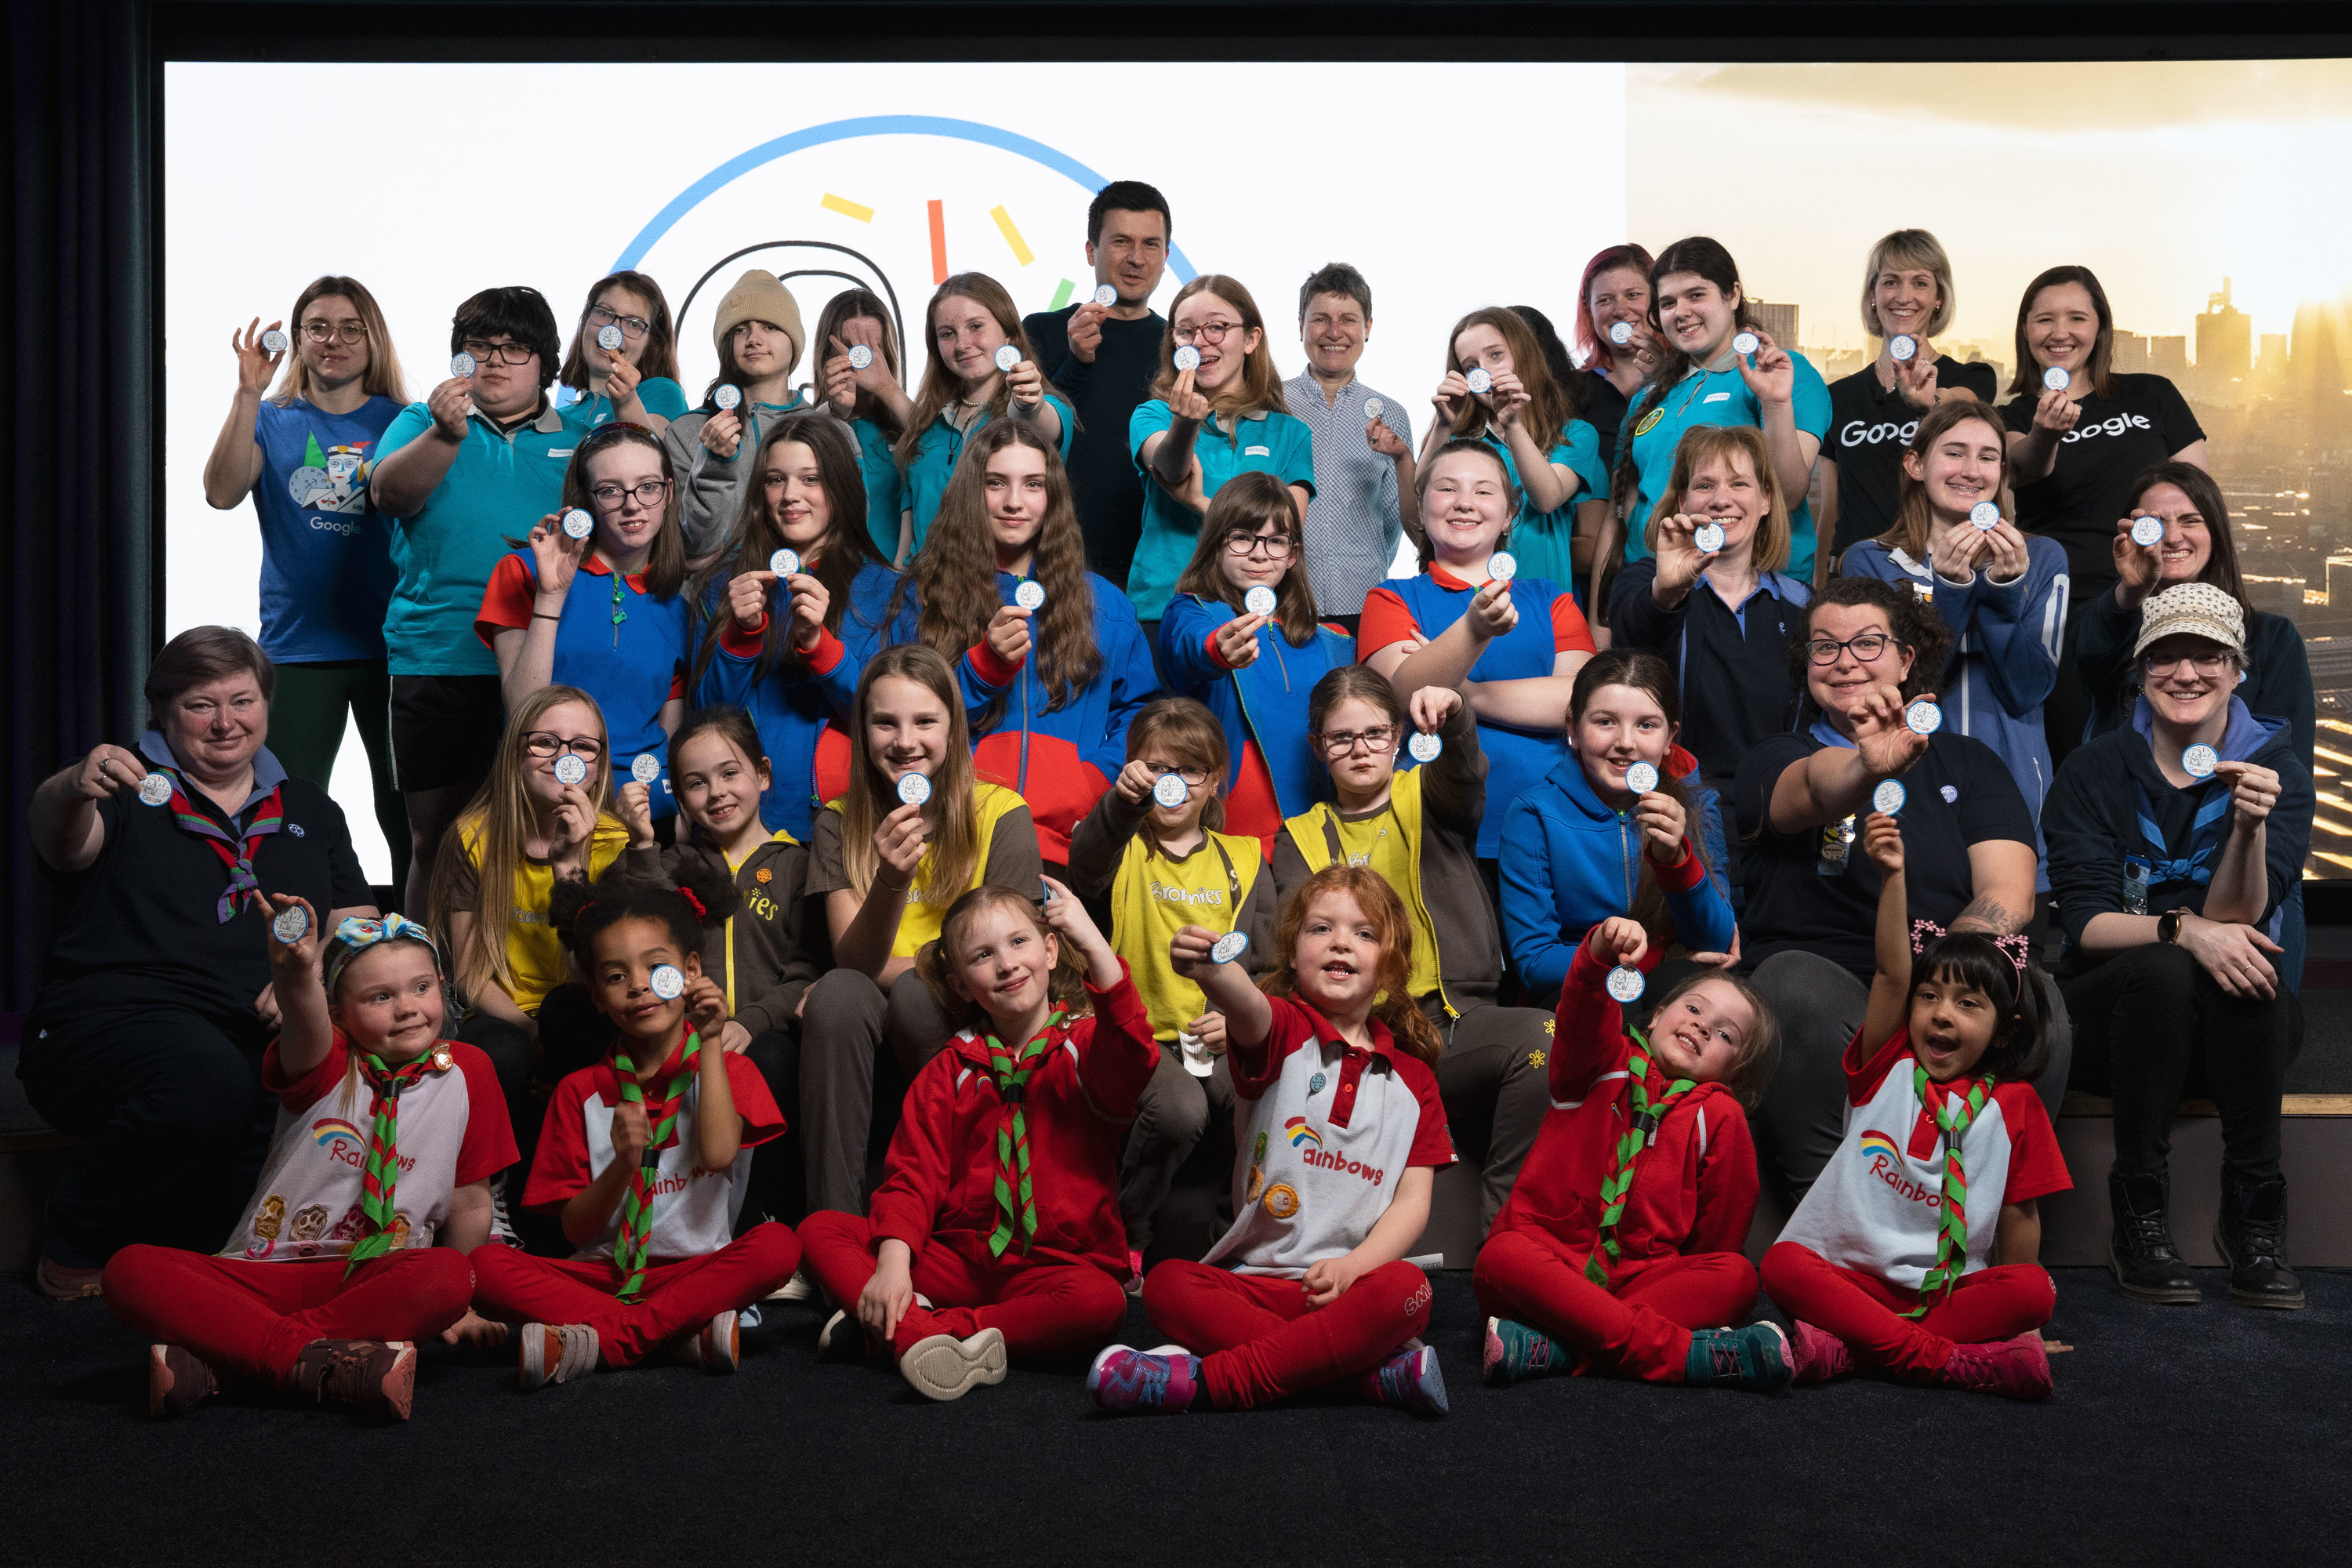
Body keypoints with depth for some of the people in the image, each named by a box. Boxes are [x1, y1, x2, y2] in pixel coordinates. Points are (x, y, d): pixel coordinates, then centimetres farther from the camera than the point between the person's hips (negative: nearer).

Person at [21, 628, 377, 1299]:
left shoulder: (309, 810, 22)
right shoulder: (129, 786, 9)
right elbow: (61, 841, -15)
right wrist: (73, 790, -39)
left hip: (267, 1038, 4)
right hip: (114, 1014, -4)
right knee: (209, 1084, -39)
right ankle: (78, 1246, -8)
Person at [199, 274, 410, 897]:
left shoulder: (401, 421, 8)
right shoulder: (272, 420, 9)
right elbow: (222, 492, -8)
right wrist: (248, 393, -16)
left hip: (391, 642, 0)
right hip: (297, 645, 0)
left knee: (407, 813, 3)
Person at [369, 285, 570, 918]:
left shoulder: (579, 435, 13)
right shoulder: (421, 423, 12)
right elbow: (390, 494, -8)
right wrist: (445, 434, -24)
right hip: (438, 660, 0)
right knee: (435, 842, 3)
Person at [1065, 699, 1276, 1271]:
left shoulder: (1243, 861, 15)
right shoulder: (1122, 847, 6)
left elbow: (1268, 960, 13)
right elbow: (1084, 869, -21)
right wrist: (1122, 801, -39)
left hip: (1221, 1037, 3)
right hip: (1139, 1031, -2)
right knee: (1179, 1109, -33)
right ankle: (1123, 1230, -6)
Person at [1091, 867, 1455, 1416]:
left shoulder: (1411, 1076, 12)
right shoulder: (1284, 1031, 4)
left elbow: (1414, 1200, 6)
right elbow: (1250, 1010, -22)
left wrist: (1353, 1266, -14)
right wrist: (1212, 973, -48)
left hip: (1356, 1277, 1)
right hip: (1257, 1277, 0)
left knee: (1407, 1289, -32)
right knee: (1166, 1285, -28)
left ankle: (1213, 1380, -29)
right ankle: (1372, 1370, -33)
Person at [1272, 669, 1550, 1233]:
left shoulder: (1426, 796, 18)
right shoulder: (1301, 837, 20)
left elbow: (1464, 772, -8)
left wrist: (1452, 717, -32)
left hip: (1453, 1014, 1)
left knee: (1543, 1036, -32)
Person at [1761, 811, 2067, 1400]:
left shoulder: (2014, 1104, 7)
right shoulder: (1888, 1068, 7)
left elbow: (2019, 1215, 10)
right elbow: (1892, 973, -8)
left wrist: (2019, 1313, 7)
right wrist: (1891, 876, -21)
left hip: (1949, 1288, 1)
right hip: (1852, 1275, -1)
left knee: (2034, 1290, -28)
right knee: (1782, 1264, -29)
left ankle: (1848, 1350, -35)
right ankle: (1945, 1360, -36)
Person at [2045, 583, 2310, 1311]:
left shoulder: (2277, 771, 1)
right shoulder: (2095, 771, 0)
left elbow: (2236, 919, -13)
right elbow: (2085, 923, -11)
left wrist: (2250, 826, -31)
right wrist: (2183, 929, -30)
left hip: (2237, 1027, 1)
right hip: (2112, 1013, 0)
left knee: (2242, 966, -33)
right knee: (2161, 970, -34)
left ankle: (2253, 1220, -24)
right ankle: (2139, 1217, -25)